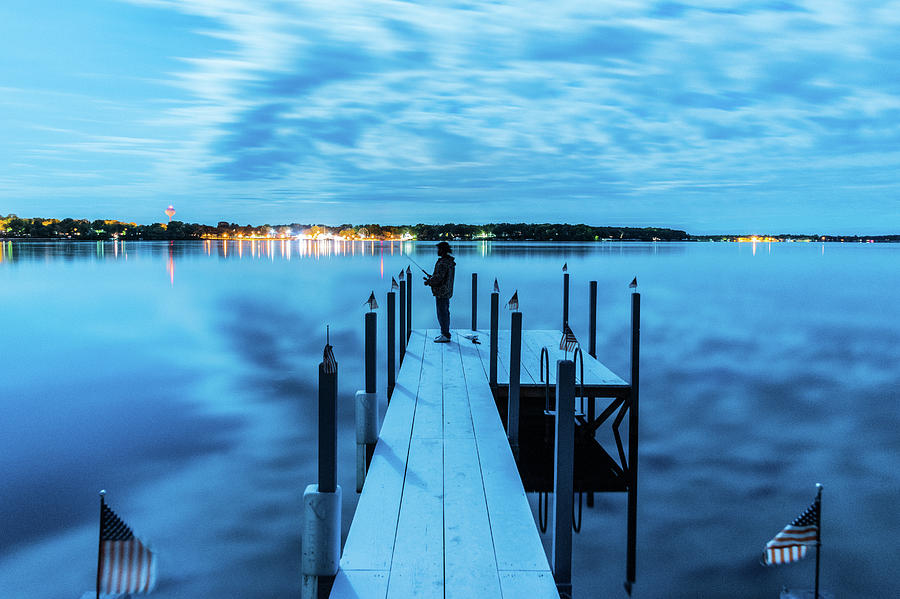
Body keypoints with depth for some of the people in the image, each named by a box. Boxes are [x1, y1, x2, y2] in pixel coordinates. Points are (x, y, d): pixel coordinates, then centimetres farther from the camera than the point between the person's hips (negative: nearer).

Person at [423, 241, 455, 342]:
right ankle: (445, 333, 24)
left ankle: (445, 336, -4)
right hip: (447, 291, 10)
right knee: (445, 312, 16)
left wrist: (429, 282, -10)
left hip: (441, 292, -10)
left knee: (442, 313, -6)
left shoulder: (443, 263, -20)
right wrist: (431, 279, 16)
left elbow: (439, 277, -25)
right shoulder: (450, 261, 13)